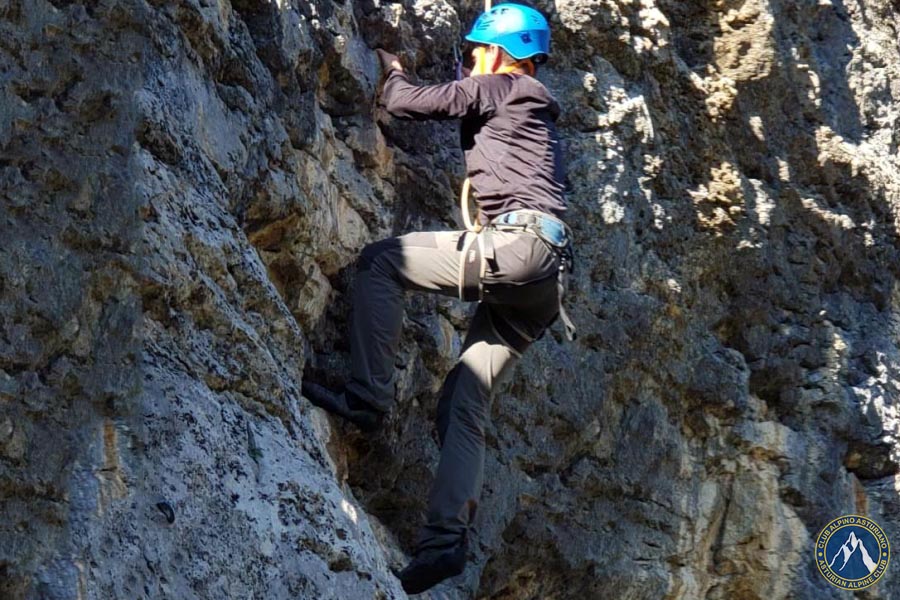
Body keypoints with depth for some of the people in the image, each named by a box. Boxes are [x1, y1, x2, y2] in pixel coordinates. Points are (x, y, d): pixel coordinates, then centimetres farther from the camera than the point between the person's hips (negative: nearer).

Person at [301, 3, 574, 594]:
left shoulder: (497, 87, 5)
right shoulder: (534, 111, 31)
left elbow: (407, 103, 4)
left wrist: (392, 70, 24)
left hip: (518, 242, -9)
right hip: (546, 279, 9)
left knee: (380, 259, -6)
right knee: (466, 398, 5)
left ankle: (368, 395, -14)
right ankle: (447, 534, -6)